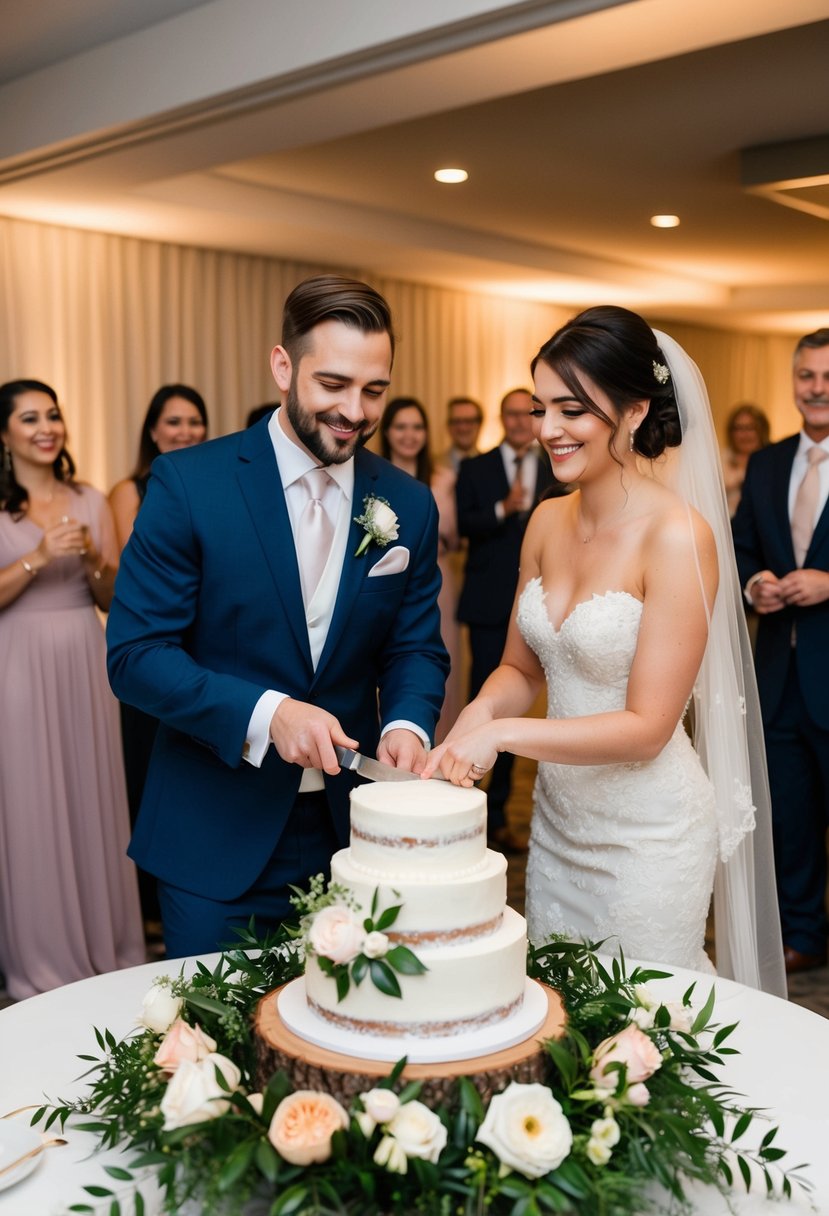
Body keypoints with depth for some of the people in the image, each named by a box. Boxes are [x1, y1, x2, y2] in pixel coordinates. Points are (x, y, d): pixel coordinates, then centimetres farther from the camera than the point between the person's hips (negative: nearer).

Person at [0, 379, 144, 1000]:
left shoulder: (91, 502, 8)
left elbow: (113, 599, 9)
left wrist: (94, 560, -10)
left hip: (84, 667, 3)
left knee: (94, 803, 9)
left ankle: (105, 947, 24)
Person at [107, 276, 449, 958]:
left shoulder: (409, 505, -1)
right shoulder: (187, 483, -11)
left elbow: (416, 648, 5)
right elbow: (135, 654, -12)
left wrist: (407, 726, -16)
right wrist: (265, 713, -25)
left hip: (350, 829, 3)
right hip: (212, 835, -3)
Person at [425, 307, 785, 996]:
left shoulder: (678, 534, -20)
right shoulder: (549, 522, 0)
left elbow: (647, 725, -20)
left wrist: (502, 733, -25)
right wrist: (479, 713, -13)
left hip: (648, 834, -6)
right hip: (558, 817, 6)